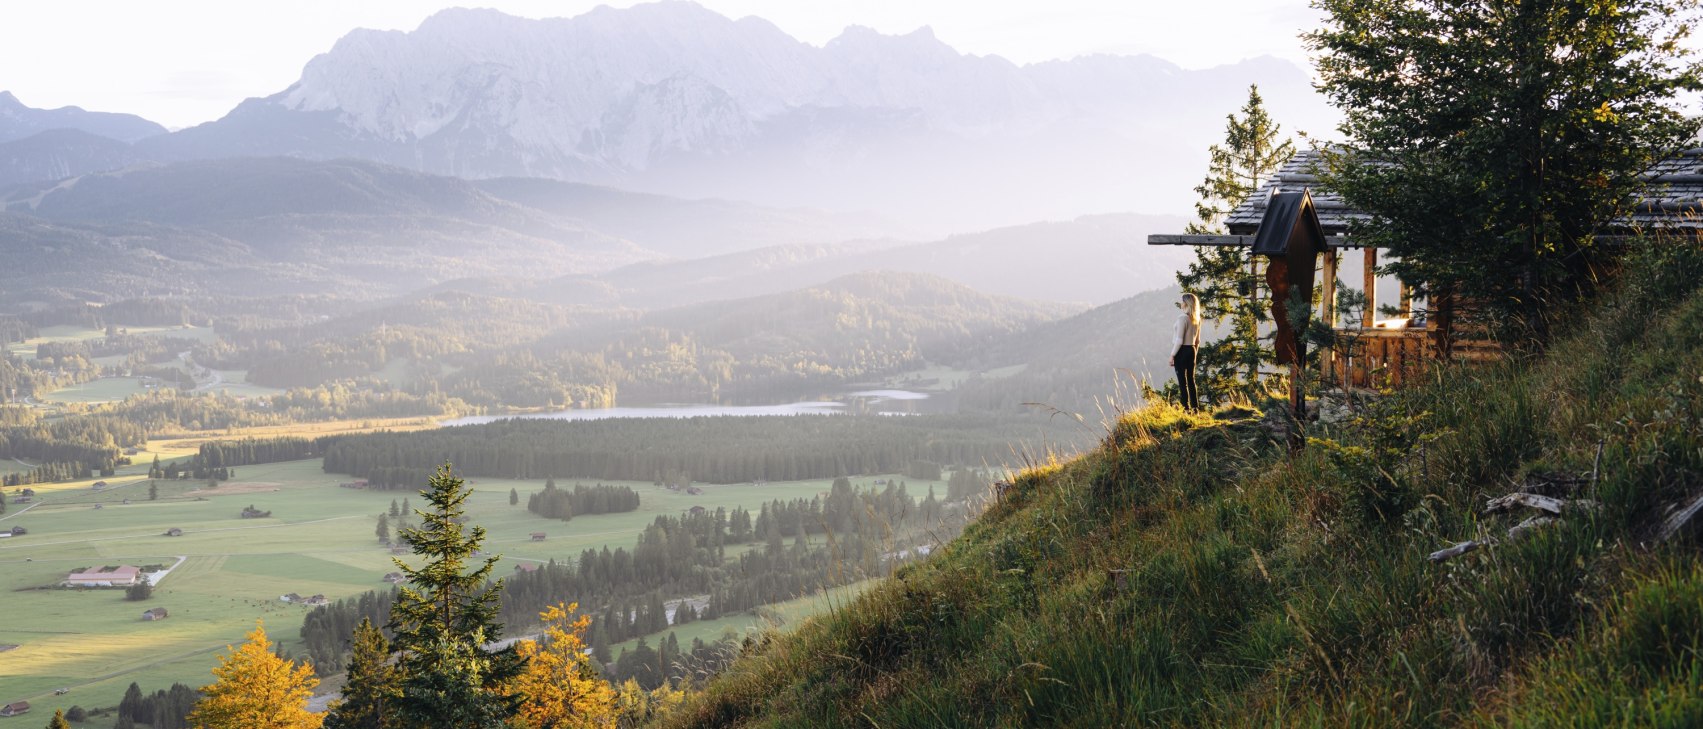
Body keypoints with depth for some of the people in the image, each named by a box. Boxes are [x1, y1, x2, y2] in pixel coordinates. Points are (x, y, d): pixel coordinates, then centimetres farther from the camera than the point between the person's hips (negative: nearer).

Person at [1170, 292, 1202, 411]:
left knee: (1182, 381, -4)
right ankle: (1195, 407, 16)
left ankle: (1186, 408, -4)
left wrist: (1172, 355, -14)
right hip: (1192, 350, 8)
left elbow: (1179, 340, -19)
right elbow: (1197, 341, 16)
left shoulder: (1182, 318, -15)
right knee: (1191, 380, 14)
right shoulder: (1196, 319, 9)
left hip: (1181, 351, -8)